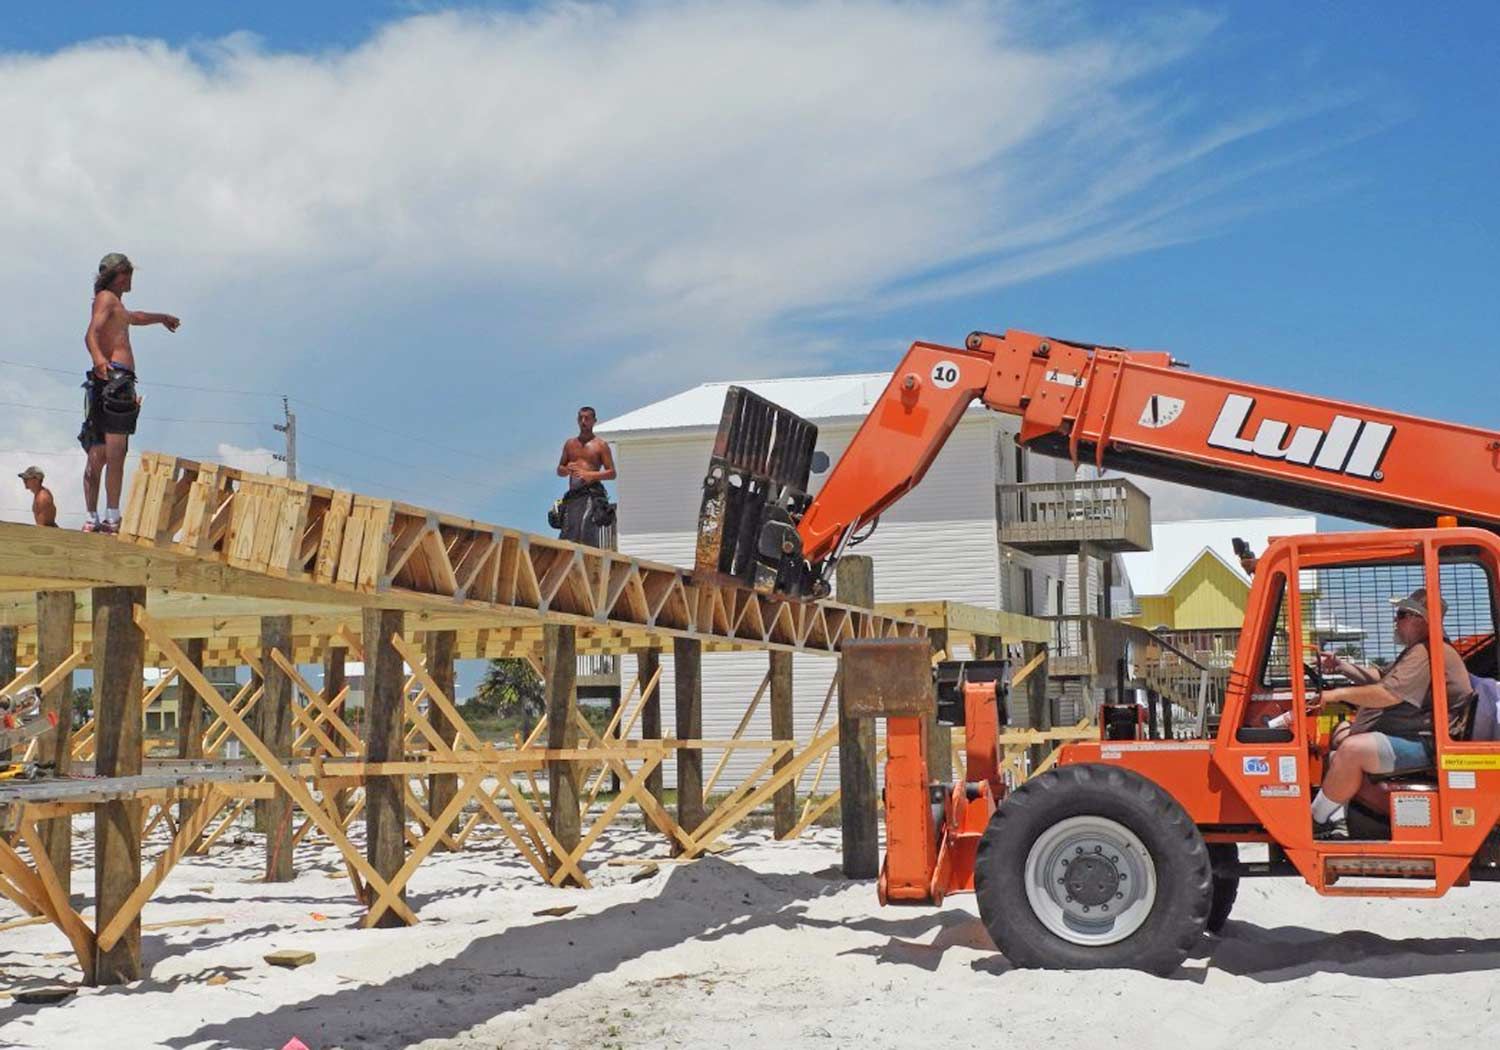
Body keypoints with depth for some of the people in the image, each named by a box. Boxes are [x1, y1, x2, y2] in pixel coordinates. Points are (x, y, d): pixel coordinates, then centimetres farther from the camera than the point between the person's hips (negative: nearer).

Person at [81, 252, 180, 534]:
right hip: (114, 377, -11)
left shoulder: (115, 304, 28)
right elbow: (91, 333, -19)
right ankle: (112, 518, -22)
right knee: (115, 452, -16)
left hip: (109, 381, 11)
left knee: (98, 455, 9)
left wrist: (162, 317, 69)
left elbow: (133, 317, 51)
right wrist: (99, 359, -39)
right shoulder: (106, 298, -1)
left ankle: (93, 519, 12)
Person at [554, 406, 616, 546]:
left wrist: (589, 475, -13)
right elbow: (559, 471, 22)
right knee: (566, 538, -4)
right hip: (572, 495, 5)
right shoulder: (570, 444, 19)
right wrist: (567, 469, -2)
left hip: (592, 494, -5)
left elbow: (612, 473, 1)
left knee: (586, 535, -18)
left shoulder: (601, 445, 6)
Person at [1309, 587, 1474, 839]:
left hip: (1425, 746, -13)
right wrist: (1340, 665, 20)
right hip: (1412, 736, 13)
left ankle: (1315, 823, -13)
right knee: (1342, 732, 17)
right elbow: (1379, 678, 28)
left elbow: (1388, 694, -26)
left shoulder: (1430, 653, -19)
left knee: (1352, 750, -27)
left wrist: (1338, 694, -17)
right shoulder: (1420, 651, 20)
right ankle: (1336, 822, 6)